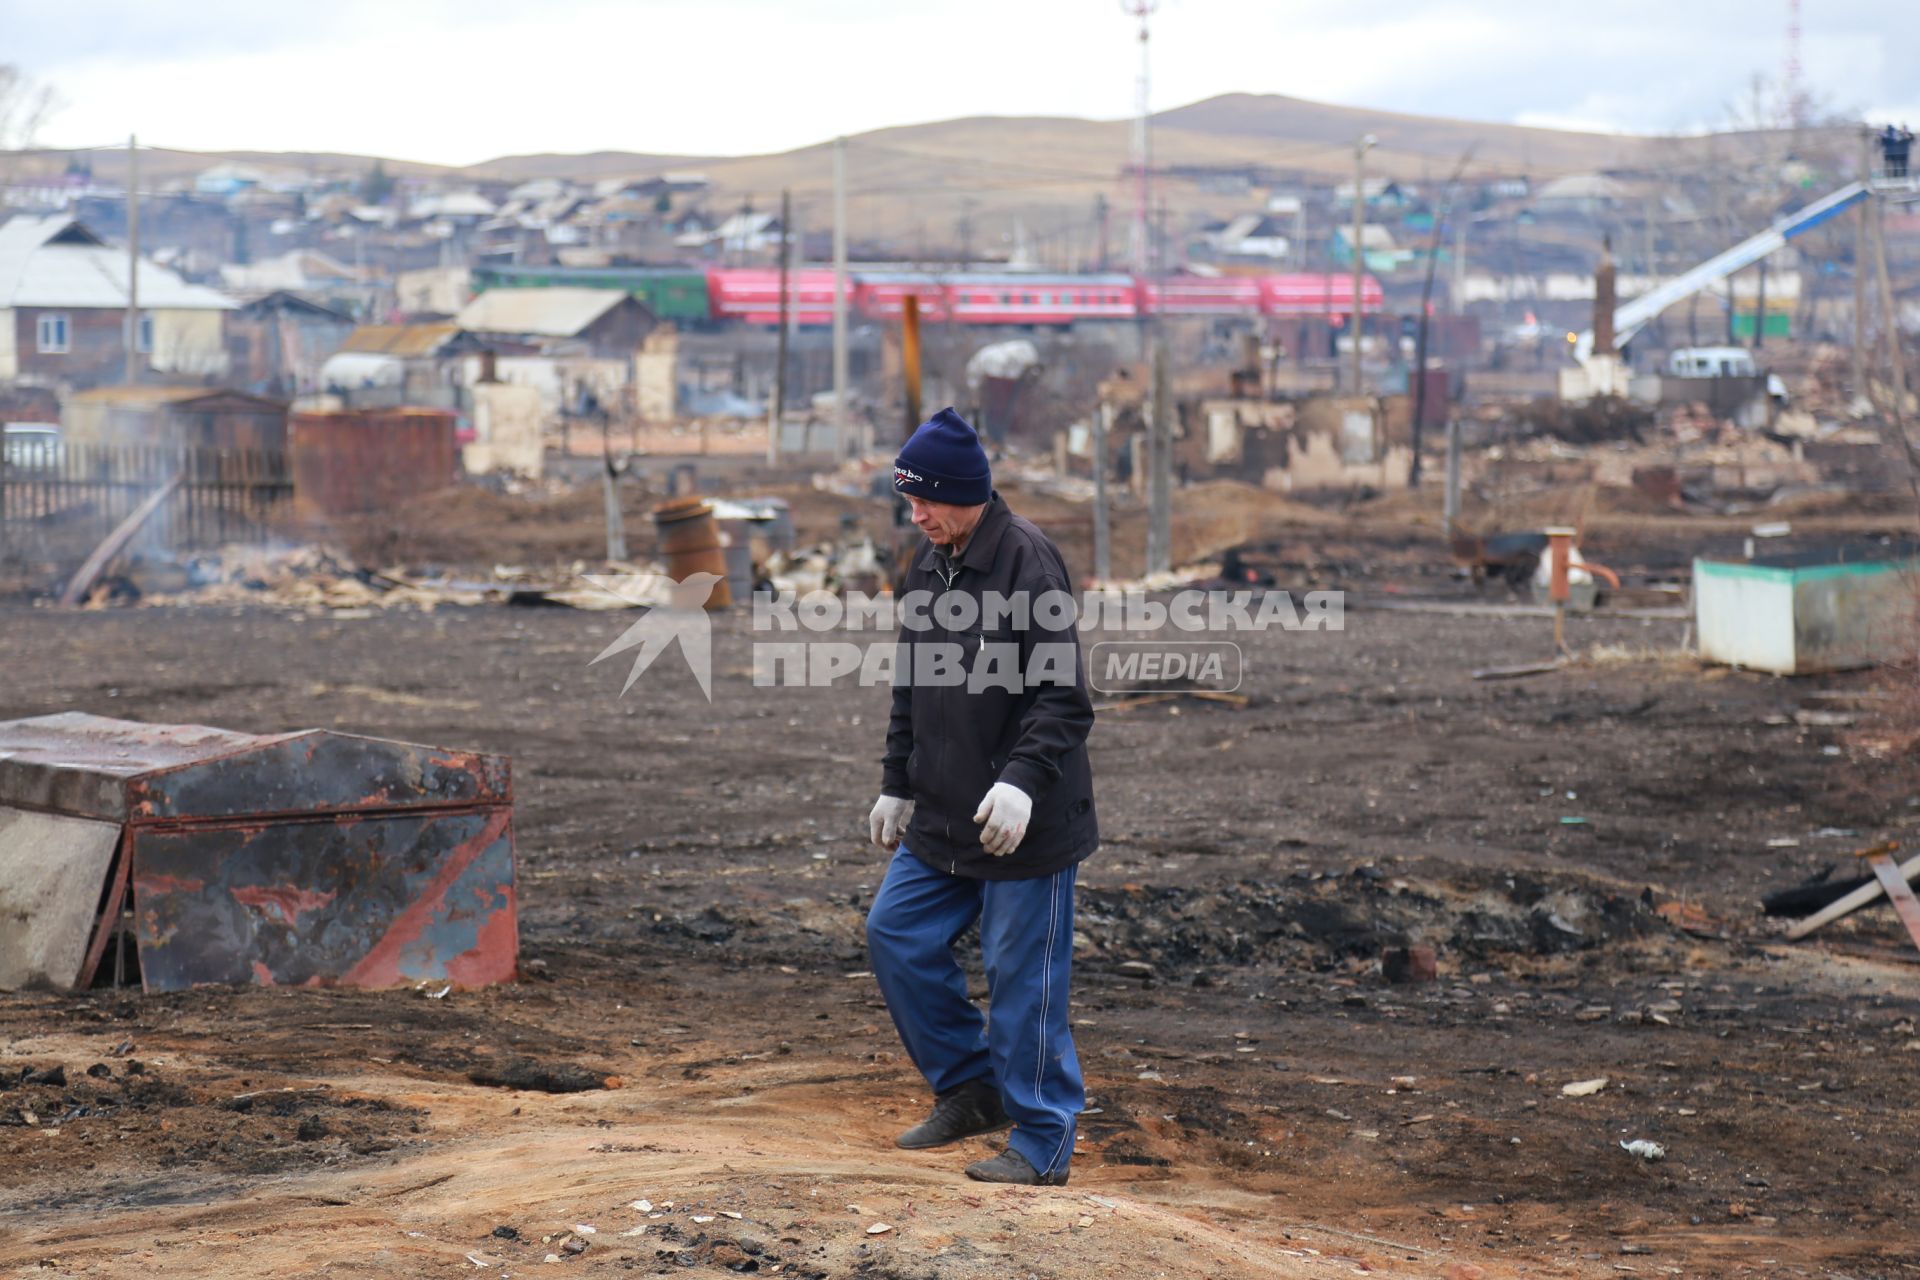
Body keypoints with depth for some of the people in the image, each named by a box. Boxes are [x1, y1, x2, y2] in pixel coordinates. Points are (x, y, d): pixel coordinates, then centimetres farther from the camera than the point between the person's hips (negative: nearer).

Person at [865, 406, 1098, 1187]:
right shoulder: (927, 566, 10)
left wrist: (1023, 778, -29)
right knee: (895, 934, 11)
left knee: (1023, 976, -3)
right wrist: (897, 786, 20)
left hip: (1023, 825, -8)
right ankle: (971, 1088, 25)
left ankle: (1041, 1144, 8)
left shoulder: (1028, 561, -15)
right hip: (941, 819, 9)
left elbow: (1064, 695, -19)